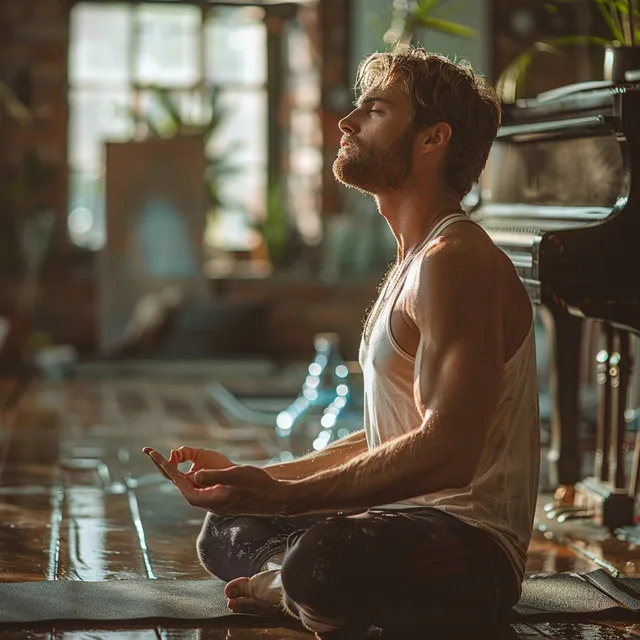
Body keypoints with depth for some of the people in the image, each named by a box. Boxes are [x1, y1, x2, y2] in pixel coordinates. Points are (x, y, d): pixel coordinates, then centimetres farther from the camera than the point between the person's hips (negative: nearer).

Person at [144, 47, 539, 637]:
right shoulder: (415, 263, 18)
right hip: (405, 521, 11)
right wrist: (253, 479, 16)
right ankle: (322, 588, -1)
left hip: (473, 543, -11)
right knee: (223, 533, 26)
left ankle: (304, 592, -7)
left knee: (326, 556, -41)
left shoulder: (456, 261, -17)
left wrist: (285, 495, -27)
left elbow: (445, 451, -28)